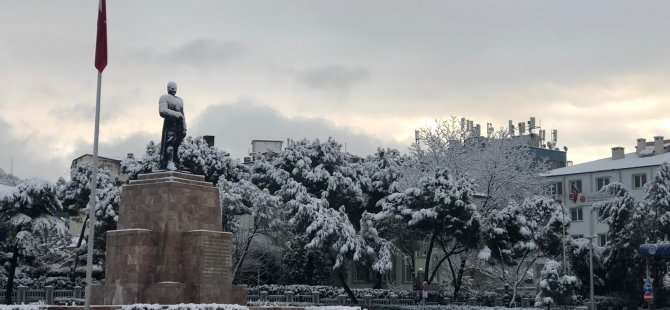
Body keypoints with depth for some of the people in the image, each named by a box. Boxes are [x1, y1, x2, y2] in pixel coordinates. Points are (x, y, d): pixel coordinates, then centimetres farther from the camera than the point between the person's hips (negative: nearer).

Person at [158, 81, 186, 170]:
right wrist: (176, 115, -15)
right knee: (170, 143, -16)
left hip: (179, 126, 7)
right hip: (170, 124, -7)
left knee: (176, 145, -2)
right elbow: (162, 111, -12)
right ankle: (169, 163, -20)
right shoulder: (164, 98, 4)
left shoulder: (180, 100, 27)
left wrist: (184, 128, 17)